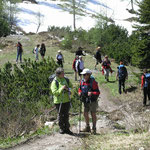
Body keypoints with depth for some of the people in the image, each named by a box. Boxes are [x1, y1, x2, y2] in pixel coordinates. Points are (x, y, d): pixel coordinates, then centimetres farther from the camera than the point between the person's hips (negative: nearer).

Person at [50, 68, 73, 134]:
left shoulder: (66, 80, 3)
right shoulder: (54, 82, -12)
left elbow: (71, 86, 18)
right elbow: (54, 92, -17)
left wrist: (68, 89, -4)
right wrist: (62, 88, -25)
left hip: (66, 100, 4)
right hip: (59, 101, -4)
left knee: (66, 115, 9)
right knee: (60, 115, 5)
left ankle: (67, 128, 17)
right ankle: (61, 128, 19)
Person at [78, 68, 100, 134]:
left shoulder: (93, 82, -17)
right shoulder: (82, 82, 1)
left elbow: (98, 92, -17)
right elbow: (80, 89, 16)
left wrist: (92, 93, -33)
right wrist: (80, 93, -6)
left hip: (92, 101, -6)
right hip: (85, 101, 6)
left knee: (93, 114, 1)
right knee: (85, 114, 9)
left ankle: (94, 128, 12)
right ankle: (87, 127, 25)